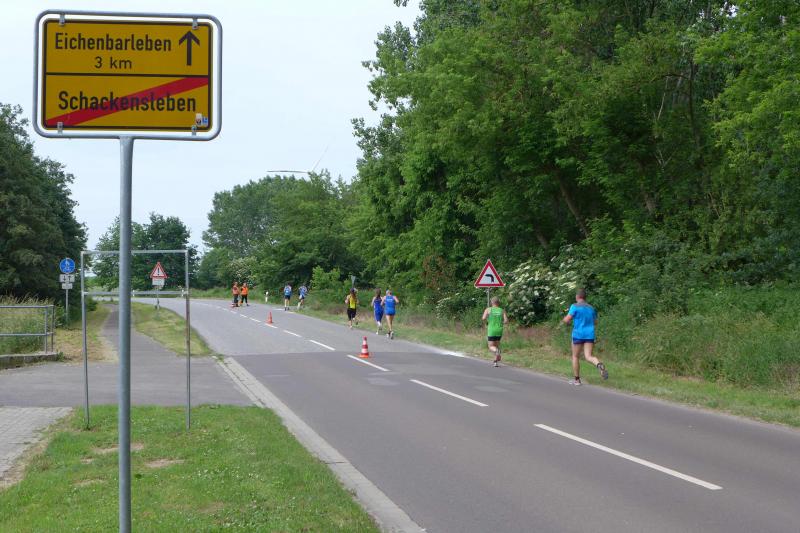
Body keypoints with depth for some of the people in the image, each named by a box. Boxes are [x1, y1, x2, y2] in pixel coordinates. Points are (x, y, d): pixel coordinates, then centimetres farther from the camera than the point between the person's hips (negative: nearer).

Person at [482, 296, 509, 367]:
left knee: (491, 347, 1)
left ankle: (496, 350, -34)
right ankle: (496, 361, 11)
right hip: (499, 330, 3)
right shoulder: (502, 310, 4)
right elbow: (506, 321, -4)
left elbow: (483, 318, -14)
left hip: (491, 331, -3)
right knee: (497, 345, 20)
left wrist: (486, 322, 7)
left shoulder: (488, 309, -1)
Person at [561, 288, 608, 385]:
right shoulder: (591, 308, 12)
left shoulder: (575, 306, -5)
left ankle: (576, 379, 17)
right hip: (590, 335, 4)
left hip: (578, 334, -4)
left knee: (575, 356, 12)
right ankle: (599, 364, -35)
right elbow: (595, 323, 20)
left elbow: (567, 320, -10)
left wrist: (563, 321, 12)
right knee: (588, 356, -3)